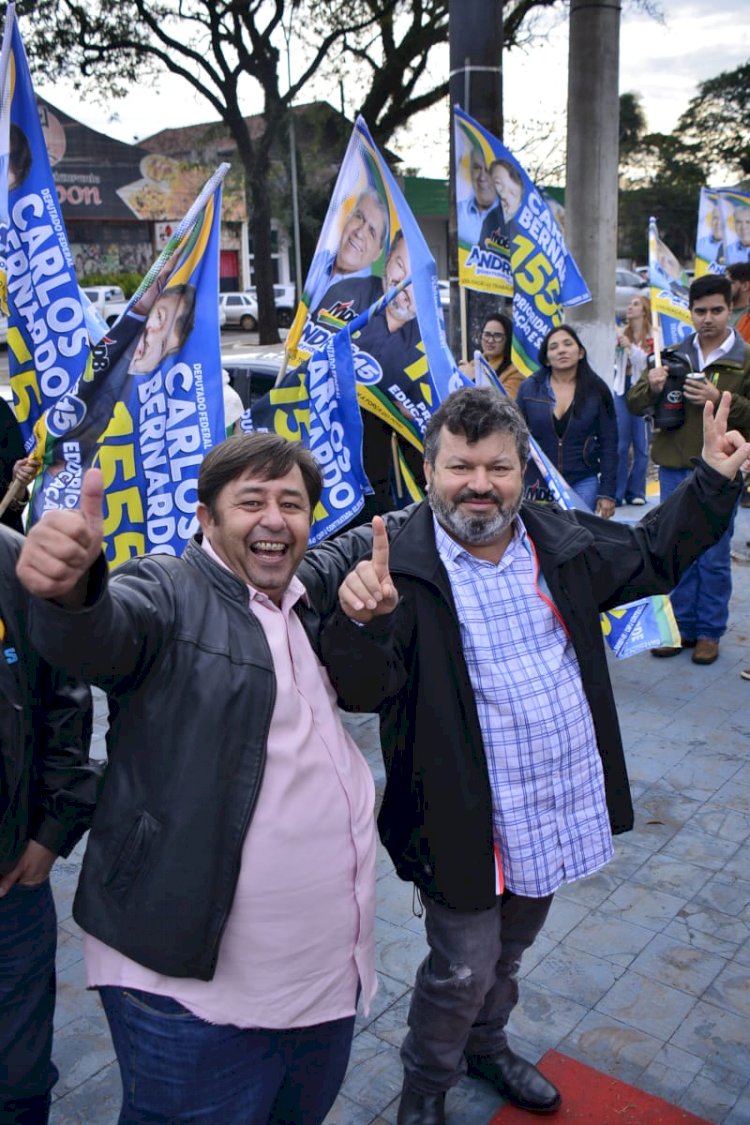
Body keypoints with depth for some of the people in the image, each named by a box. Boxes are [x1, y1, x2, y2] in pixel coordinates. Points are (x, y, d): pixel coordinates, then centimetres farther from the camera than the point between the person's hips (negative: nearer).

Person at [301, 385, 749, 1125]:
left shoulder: (563, 542, -2)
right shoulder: (397, 558, -21)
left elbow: (653, 555, 16)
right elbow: (362, 688, -29)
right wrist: (363, 620, -48)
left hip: (558, 809, 6)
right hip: (467, 819, -6)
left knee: (511, 949, 28)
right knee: (463, 969, 9)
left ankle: (485, 1045, 57)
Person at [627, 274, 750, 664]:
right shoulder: (672, 356, 9)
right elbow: (634, 404, 6)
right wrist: (651, 386, -15)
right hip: (675, 468, 3)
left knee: (714, 556, 5)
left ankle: (709, 632, 18)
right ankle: (682, 627, 23)